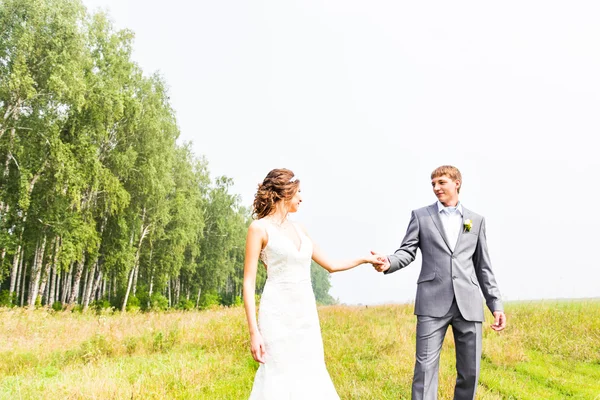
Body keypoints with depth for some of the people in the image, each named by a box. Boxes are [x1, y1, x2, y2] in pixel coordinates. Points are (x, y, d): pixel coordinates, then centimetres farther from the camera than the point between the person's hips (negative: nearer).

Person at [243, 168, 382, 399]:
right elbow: (248, 283, -10)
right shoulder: (259, 228, -6)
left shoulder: (299, 230, 13)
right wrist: (254, 332, -16)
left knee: (311, 381, 6)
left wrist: (364, 259, 26)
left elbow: (330, 266, 23)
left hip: (306, 315, 7)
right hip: (278, 315, -6)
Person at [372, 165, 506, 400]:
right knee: (426, 366, -7)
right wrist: (389, 262, -22)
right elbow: (407, 251, 1)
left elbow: (483, 267, 15)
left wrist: (496, 305, 9)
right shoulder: (421, 216, 10)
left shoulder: (476, 220, 15)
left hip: (468, 304, 2)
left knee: (470, 371, 6)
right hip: (433, 302, -2)